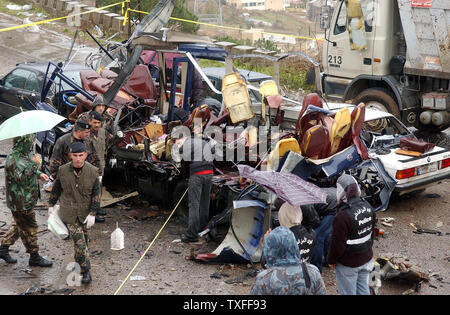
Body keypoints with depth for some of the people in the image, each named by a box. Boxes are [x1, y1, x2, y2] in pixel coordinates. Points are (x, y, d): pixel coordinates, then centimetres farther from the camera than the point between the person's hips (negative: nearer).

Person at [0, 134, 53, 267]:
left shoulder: (25, 154, 8)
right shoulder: (13, 158, -23)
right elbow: (22, 177, -33)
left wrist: (39, 174, 10)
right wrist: (33, 163, -29)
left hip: (26, 199, 10)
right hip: (20, 201, -10)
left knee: (18, 225, 21)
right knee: (29, 228, 2)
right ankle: (34, 257, 14)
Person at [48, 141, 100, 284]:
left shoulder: (93, 171, -11)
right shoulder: (63, 170, -9)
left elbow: (96, 194, -7)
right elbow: (56, 189, 7)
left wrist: (92, 214, -12)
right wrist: (51, 205, 15)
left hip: (85, 212, 1)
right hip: (69, 212, -1)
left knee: (84, 239, 17)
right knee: (79, 242, -7)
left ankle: (79, 262, 43)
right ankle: (86, 271, 2)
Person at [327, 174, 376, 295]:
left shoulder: (342, 216, -30)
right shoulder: (367, 206, -5)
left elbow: (337, 244, -21)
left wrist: (331, 260, -4)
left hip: (348, 264, -7)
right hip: (366, 258, 7)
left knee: (348, 292, 11)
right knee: (363, 289, 22)